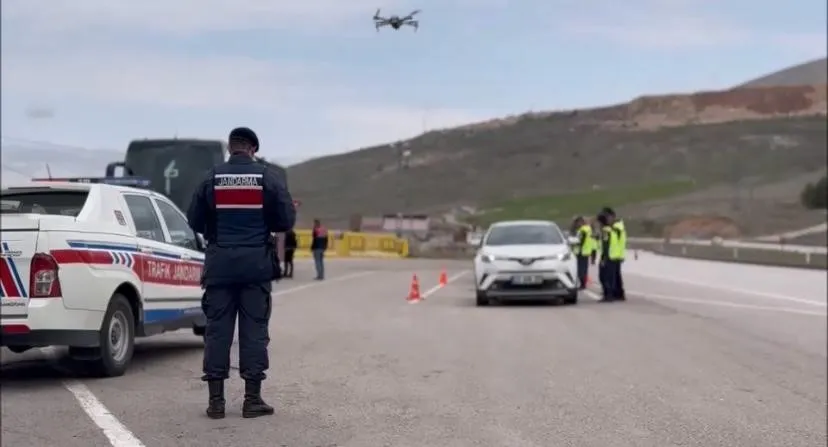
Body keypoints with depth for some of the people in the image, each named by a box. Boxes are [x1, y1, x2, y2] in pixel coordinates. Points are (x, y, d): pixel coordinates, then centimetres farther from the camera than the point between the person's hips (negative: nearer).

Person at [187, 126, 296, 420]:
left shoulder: (212, 178, 0)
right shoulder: (268, 178, -3)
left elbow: (194, 221, 3)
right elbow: (286, 220, -3)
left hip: (220, 264, 1)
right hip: (256, 263, -1)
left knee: (217, 329, 5)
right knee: (254, 330, 3)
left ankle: (216, 400, 5)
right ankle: (252, 399, 4)